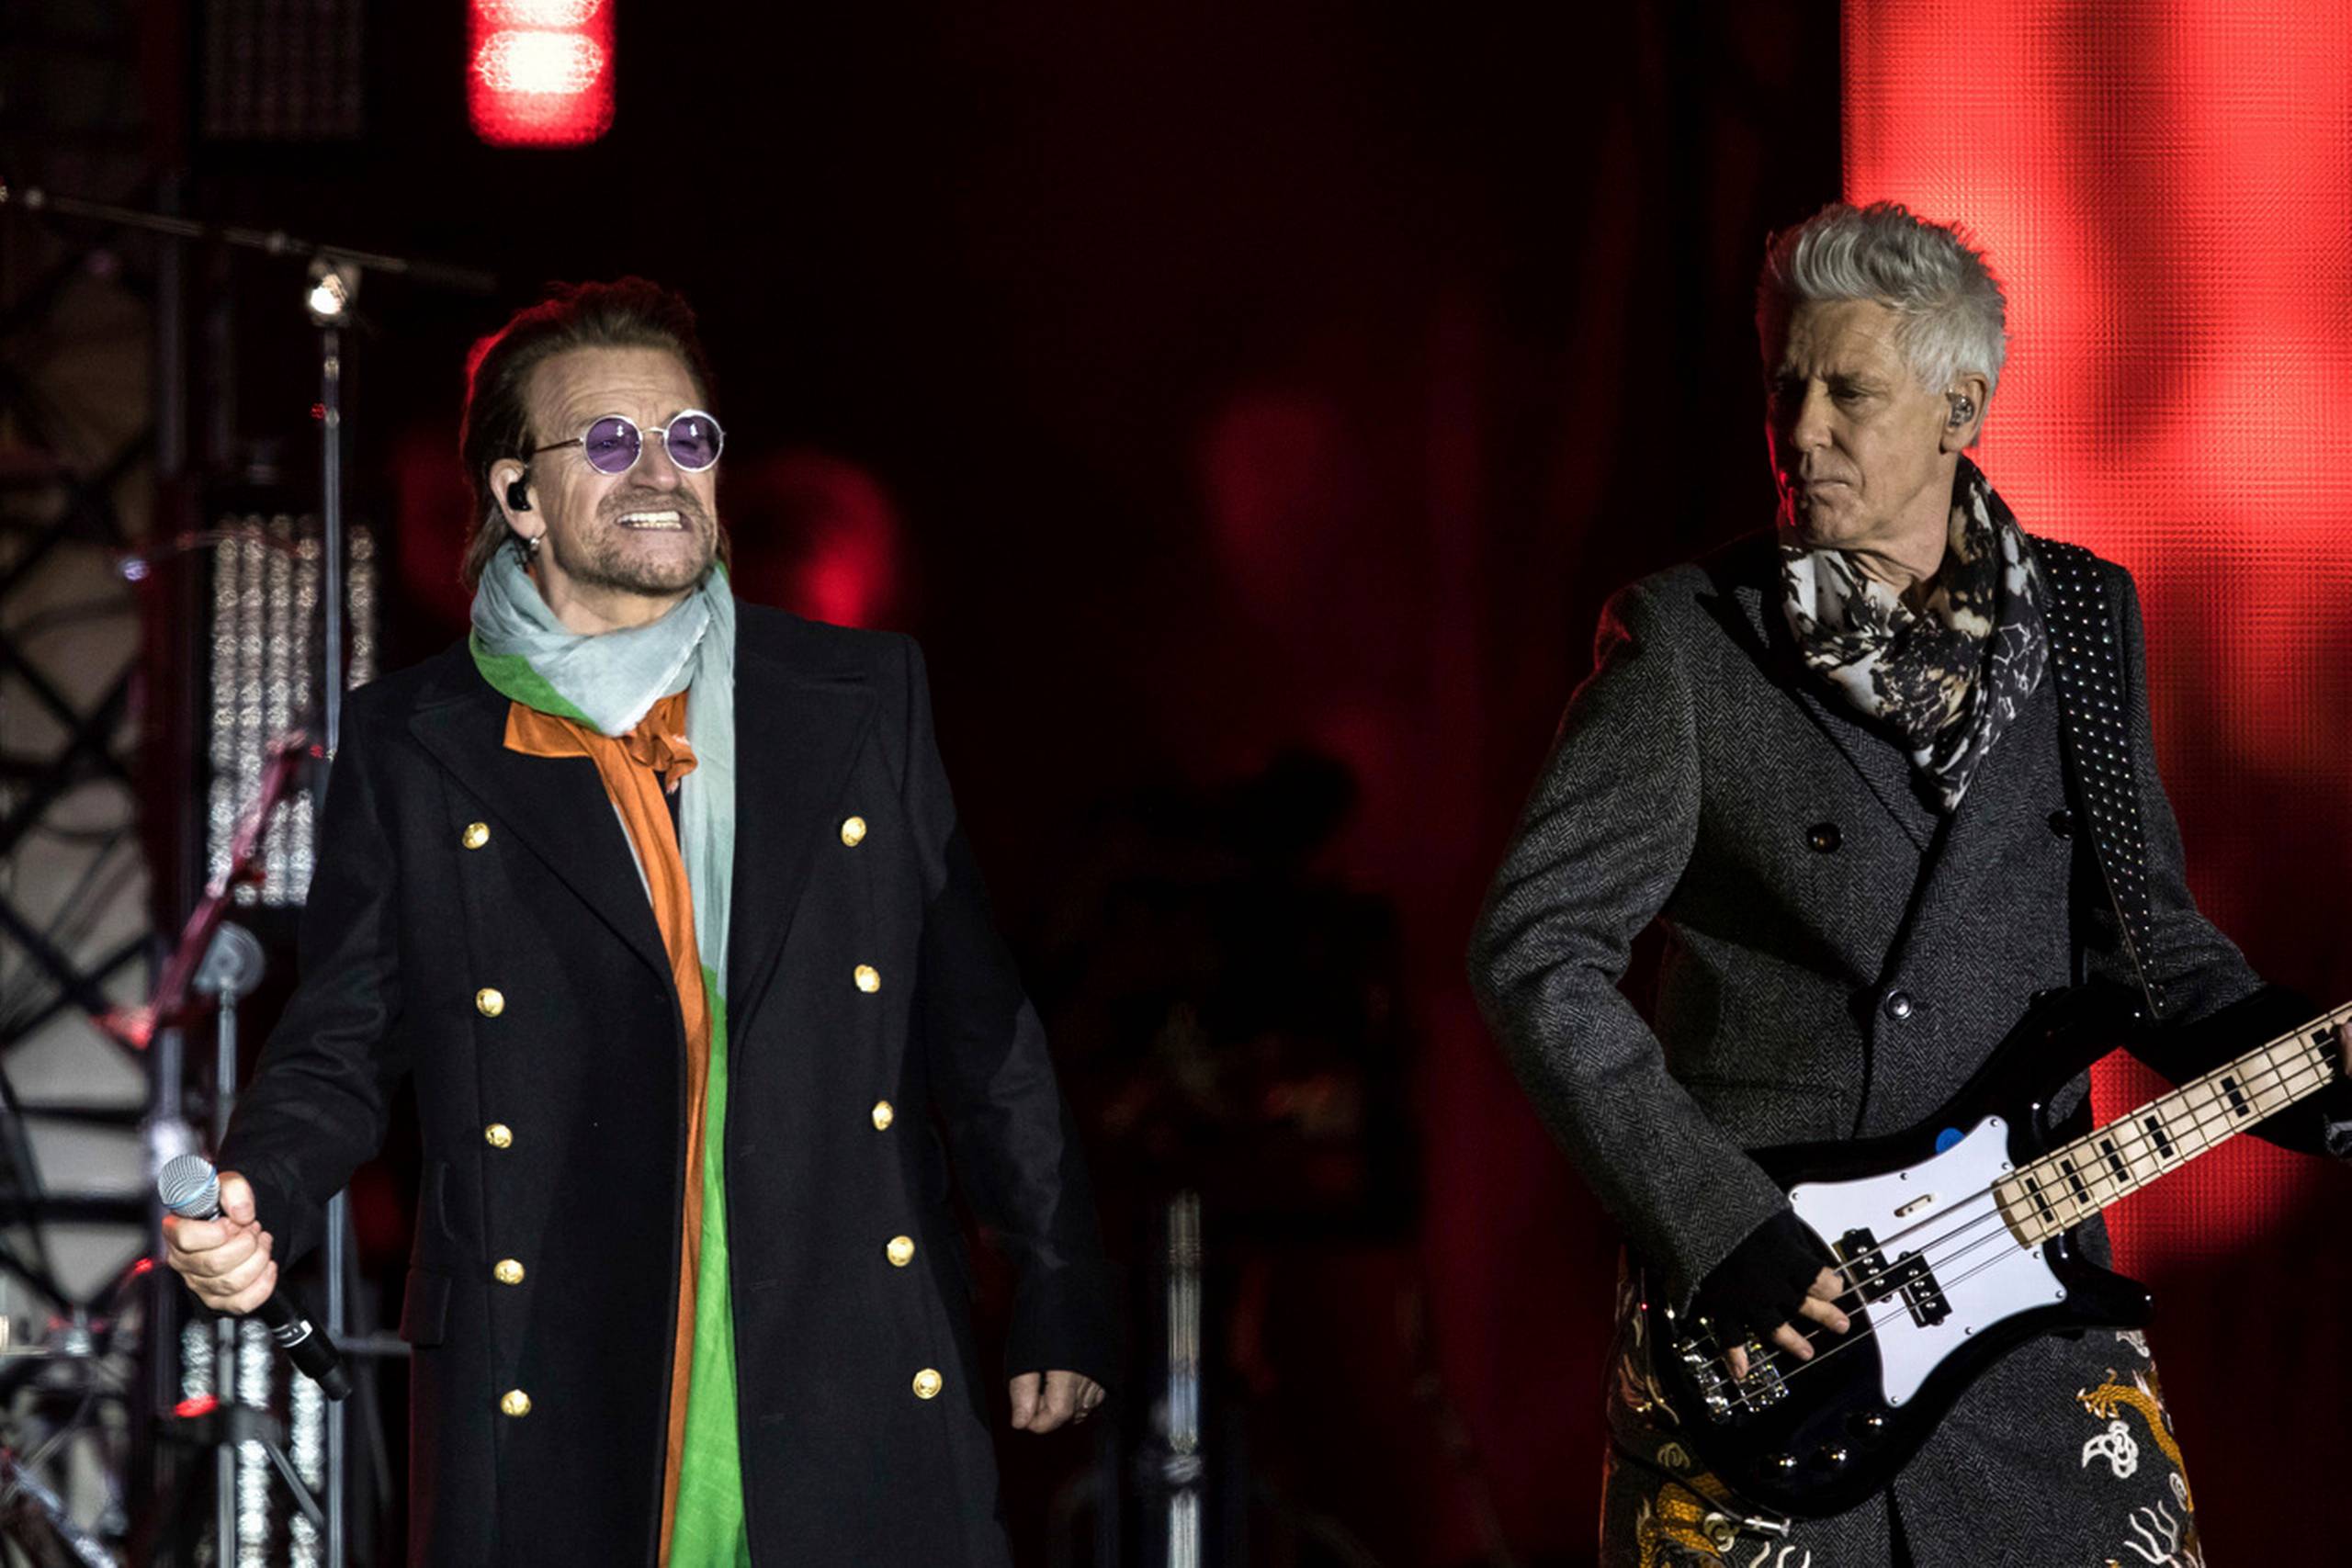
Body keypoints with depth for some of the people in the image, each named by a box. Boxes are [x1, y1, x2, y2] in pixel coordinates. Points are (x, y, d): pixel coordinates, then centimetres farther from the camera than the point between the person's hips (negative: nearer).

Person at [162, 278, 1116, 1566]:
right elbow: (338, 1047, 9)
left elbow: (973, 1016, 14)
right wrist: (253, 1202, -11)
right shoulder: (408, 746, 7)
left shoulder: (866, 700, 12)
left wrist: (1058, 1293, 14)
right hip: (547, 1423, -1)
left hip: (855, 1403, 1)